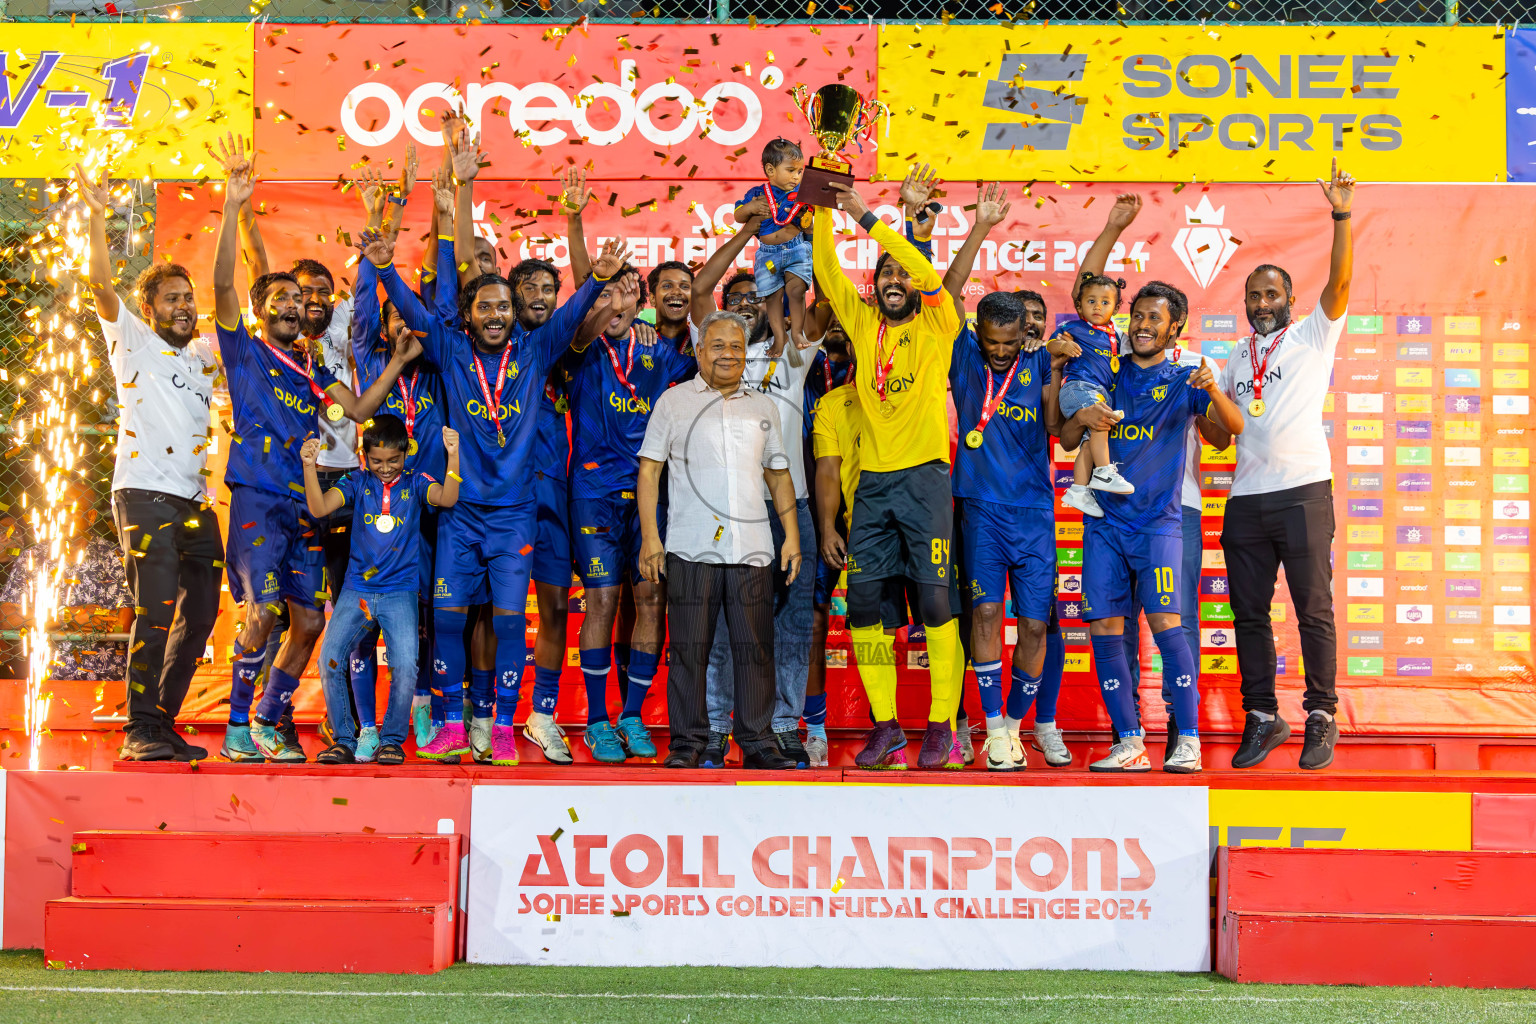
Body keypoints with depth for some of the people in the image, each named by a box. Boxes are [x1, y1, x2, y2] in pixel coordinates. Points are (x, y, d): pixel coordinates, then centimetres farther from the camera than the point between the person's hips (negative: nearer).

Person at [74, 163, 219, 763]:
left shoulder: (204, 354, 21)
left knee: (199, 615, 5)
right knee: (155, 610, -15)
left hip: (196, 502, 6)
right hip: (145, 493, -6)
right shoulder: (133, 342, 8)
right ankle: (140, 730, -12)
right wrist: (97, 216, -19)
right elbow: (103, 286, -7)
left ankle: (162, 725, 14)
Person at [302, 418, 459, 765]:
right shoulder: (357, 483, 7)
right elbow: (319, 508, -6)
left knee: (405, 666, -17)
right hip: (357, 589, 1)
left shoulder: (415, 484, 6)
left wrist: (453, 455, -24)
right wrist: (309, 466, -19)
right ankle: (344, 740, 3)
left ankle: (392, 740, 3)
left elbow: (447, 498, -13)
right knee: (329, 660, -11)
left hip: (400, 590, -1)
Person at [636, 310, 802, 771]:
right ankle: (687, 741, 7)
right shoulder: (674, 401, 9)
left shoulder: (762, 406, 18)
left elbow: (779, 475, 21)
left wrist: (791, 535, 12)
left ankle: (756, 741, 9)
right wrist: (649, 537, -2)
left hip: (752, 548, 2)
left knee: (755, 647, 1)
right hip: (691, 546, -2)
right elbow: (649, 471, 6)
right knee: (689, 647, -1)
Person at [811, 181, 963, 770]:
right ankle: (884, 724, 9)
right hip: (872, 478, 4)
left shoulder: (935, 327, 3)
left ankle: (941, 725, -1)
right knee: (861, 600, 1)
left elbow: (928, 275, -13)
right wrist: (823, 213, -2)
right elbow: (827, 274, 9)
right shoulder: (863, 324, 14)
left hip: (924, 475, -4)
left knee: (935, 599, -7)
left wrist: (866, 217, -13)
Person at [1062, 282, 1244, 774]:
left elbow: (1234, 427, -9)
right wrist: (1081, 417, -9)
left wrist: (1213, 388, -28)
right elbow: (1066, 441, 14)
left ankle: (1189, 742, -11)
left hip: (1158, 520, -3)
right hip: (1104, 521, 3)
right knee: (1104, 629, -3)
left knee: (1165, 622, -16)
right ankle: (1130, 744, 5)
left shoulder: (1183, 381, 5)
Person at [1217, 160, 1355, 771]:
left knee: (1313, 611, -3)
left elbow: (1340, 284, -9)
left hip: (1303, 491, -5)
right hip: (1245, 498, 5)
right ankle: (1262, 718, 14)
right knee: (1249, 615, 5)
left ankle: (1321, 716, 5)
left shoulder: (1312, 336, 7)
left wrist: (1341, 215, -18)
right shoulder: (1237, 358, 20)